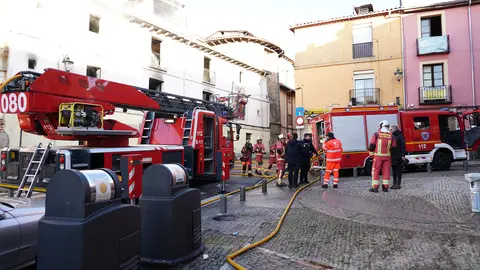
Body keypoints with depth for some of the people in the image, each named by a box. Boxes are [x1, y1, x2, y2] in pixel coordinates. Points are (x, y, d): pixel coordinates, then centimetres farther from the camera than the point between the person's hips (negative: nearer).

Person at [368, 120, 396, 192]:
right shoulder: (391, 136, 7)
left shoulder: (376, 134, -4)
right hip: (387, 156, 3)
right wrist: (392, 157, 18)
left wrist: (371, 154, 2)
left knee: (375, 171, 2)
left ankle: (375, 187, 2)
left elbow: (372, 145, -8)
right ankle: (385, 187, 10)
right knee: (386, 171, 8)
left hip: (378, 156, -3)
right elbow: (394, 147, 8)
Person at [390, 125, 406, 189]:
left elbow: (403, 146, -12)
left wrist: (403, 155, -18)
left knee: (398, 171, 0)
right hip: (393, 157, 7)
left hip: (398, 157, -7)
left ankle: (398, 184, 5)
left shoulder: (400, 136, -6)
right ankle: (394, 183, 17)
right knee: (394, 171, 11)